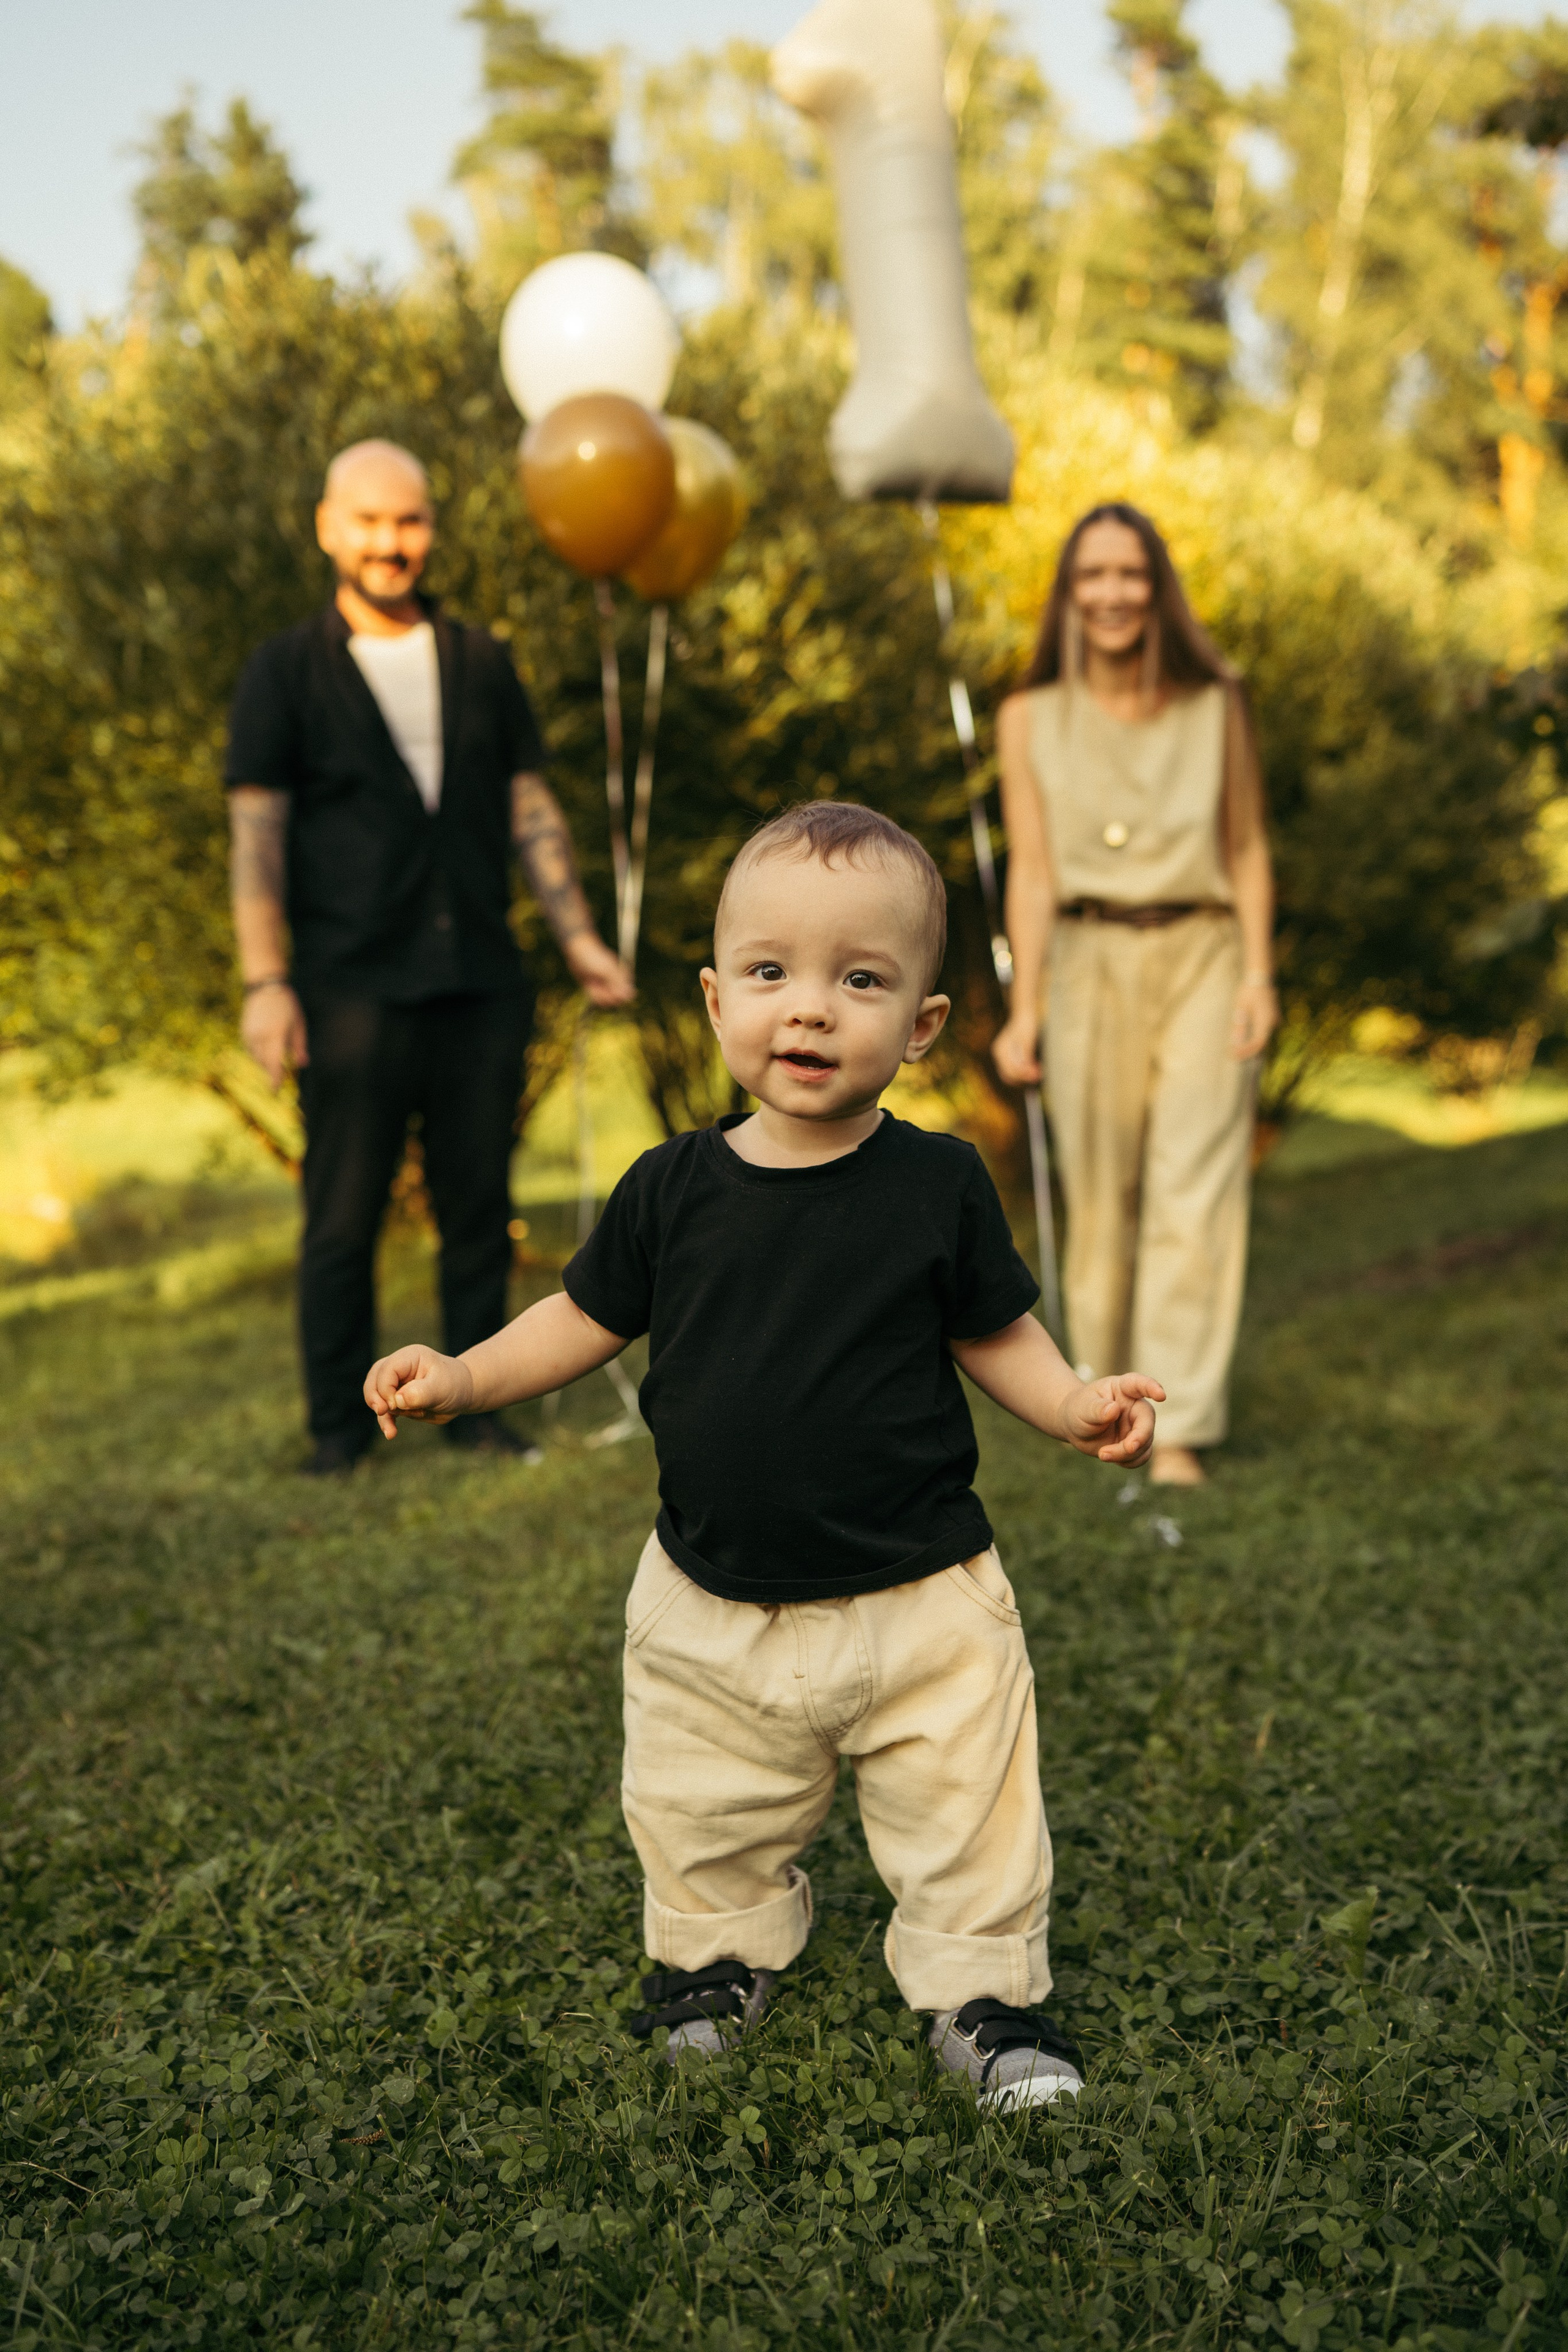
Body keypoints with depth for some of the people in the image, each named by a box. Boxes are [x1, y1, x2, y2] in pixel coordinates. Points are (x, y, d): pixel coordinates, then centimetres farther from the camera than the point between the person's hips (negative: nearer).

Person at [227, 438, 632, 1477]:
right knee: (344, 1217, 1)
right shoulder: (288, 671, 5)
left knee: (480, 1206, 6)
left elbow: (531, 807, 15)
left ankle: (474, 1404, 18)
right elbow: (257, 831, 0)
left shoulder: (481, 663, 14)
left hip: (481, 984, 3)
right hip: (353, 989, -3)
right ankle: (340, 1424, 13)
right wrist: (265, 980, -10)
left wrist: (579, 936, 8)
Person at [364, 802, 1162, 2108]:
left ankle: (986, 1991, 34)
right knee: (701, 1823, 19)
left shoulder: (939, 1183, -10)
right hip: (713, 1607, 2)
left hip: (918, 1597, -2)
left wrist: (1074, 1402, -16)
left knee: (968, 1819, 9)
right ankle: (719, 1949, 47)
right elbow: (589, 1316, 5)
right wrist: (462, 1375, -6)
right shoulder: (673, 1188, -7)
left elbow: (994, 1328, 1)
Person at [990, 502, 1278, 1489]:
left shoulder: (1216, 705, 4)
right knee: (1099, 1195, 5)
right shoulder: (1031, 720, 3)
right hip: (1089, 962, 1)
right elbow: (1033, 872, 0)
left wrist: (1259, 974, -2)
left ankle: (1181, 1431, -9)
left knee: (1194, 1192, -9)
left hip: (1201, 956, 0)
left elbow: (1248, 851, 8)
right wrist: (1026, 1007, -8)